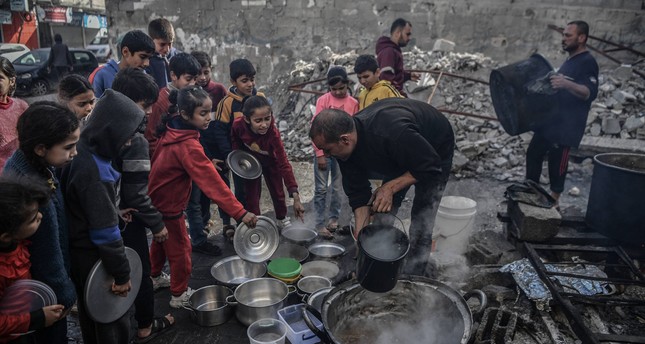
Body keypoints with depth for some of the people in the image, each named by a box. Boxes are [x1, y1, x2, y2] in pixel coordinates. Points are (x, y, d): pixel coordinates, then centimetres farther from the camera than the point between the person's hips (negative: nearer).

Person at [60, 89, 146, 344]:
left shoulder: (85, 154, 1)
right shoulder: (93, 170, -29)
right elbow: (105, 231, -25)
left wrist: (114, 213, 6)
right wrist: (121, 273, -17)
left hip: (82, 251, 9)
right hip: (94, 258, -9)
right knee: (114, 323, 8)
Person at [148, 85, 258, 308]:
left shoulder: (171, 130, -7)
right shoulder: (188, 147, -32)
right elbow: (213, 183, -38)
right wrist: (240, 213, -39)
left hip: (156, 200, 8)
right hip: (169, 206, -8)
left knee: (161, 242, 28)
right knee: (179, 249, 10)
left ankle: (152, 278, 49)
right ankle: (179, 295, 28)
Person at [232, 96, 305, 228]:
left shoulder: (273, 133, -42)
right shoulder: (238, 125, -35)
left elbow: (284, 164, -45)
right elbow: (235, 140, -6)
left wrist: (295, 196, -50)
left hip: (270, 162, -1)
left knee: (277, 192, 15)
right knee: (251, 193, 4)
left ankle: (282, 218, 42)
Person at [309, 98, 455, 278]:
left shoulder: (392, 133, -46)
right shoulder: (346, 148, -22)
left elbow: (431, 166, -32)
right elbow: (358, 194, -14)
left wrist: (391, 187, -33)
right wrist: (359, 236, -19)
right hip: (401, 155, 7)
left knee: (420, 229, -11)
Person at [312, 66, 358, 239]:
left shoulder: (353, 103, 1)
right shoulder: (323, 100, -6)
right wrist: (319, 153, -11)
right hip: (323, 150, -2)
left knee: (337, 188, 11)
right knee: (321, 189, 2)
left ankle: (334, 218, 25)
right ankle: (320, 224, 7)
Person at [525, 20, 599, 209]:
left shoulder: (587, 62, -14)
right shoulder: (571, 60, 16)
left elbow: (590, 93, -29)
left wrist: (567, 84, -44)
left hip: (566, 126, -10)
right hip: (550, 119, 10)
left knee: (557, 162, -2)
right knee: (533, 154, 12)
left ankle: (553, 201, 11)